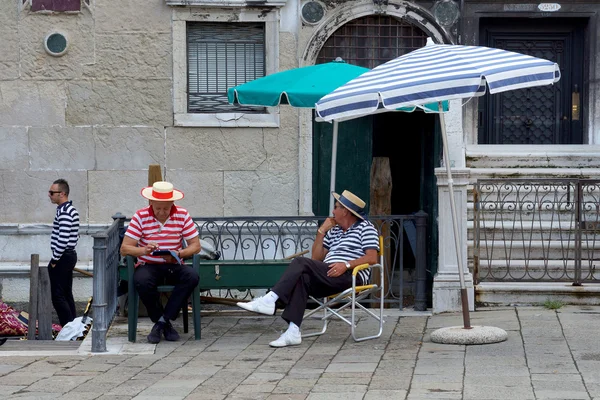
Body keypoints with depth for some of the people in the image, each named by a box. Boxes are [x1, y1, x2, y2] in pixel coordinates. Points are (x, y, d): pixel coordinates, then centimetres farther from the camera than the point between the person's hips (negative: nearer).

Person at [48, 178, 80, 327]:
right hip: (70, 255, 10)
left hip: (63, 257, -10)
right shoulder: (71, 209, 13)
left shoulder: (64, 213, -19)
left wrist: (54, 260, -16)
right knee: (67, 294, 14)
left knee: (58, 296, -6)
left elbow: (63, 240, -25)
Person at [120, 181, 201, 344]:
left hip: (174, 265, 1)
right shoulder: (141, 216, -6)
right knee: (141, 280, -36)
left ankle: (162, 321, -23)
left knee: (192, 276, -31)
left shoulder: (182, 215, -2)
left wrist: (178, 254, -22)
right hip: (148, 266, -1)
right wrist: (143, 250, -31)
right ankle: (165, 324, -15)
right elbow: (124, 248, -10)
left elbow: (195, 245, -1)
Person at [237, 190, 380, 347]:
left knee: (301, 262, -23)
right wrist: (321, 231, 13)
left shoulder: (365, 228, 6)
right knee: (301, 279, -27)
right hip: (329, 277, 7)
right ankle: (293, 332, -39)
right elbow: (317, 258, 23)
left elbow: (372, 258, -8)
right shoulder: (334, 231, 29)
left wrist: (346, 264, -21)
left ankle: (269, 300, -29)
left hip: (351, 276, -7)